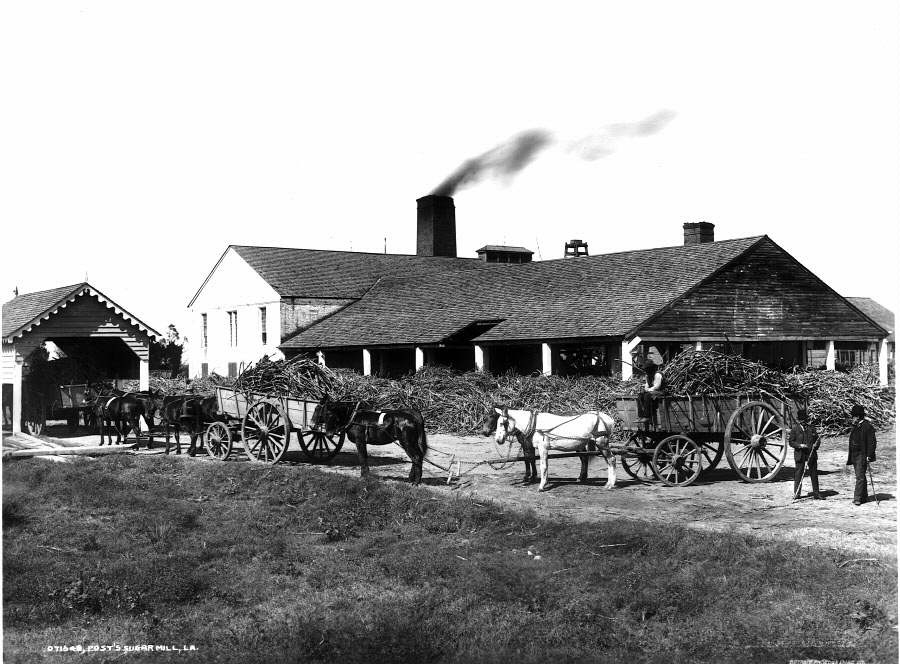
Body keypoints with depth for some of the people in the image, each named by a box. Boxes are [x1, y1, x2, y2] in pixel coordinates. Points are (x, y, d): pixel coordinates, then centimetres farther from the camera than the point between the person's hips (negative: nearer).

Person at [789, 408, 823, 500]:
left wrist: (816, 445, -5)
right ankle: (796, 493, 9)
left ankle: (816, 493, 10)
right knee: (798, 474, 1)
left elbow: (817, 439, 16)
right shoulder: (795, 428, 1)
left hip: (812, 455, 3)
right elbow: (791, 442, -1)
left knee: (814, 474, 4)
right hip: (800, 455, -3)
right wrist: (799, 445, -16)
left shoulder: (811, 428, 10)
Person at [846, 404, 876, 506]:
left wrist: (869, 456, -17)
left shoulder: (867, 426, -9)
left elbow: (871, 442, -12)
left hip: (862, 455, -8)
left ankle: (858, 498, -13)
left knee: (860, 476, -11)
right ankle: (864, 496, 20)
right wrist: (850, 457, 19)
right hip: (854, 455, 8)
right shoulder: (855, 427, 16)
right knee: (860, 477, 13)